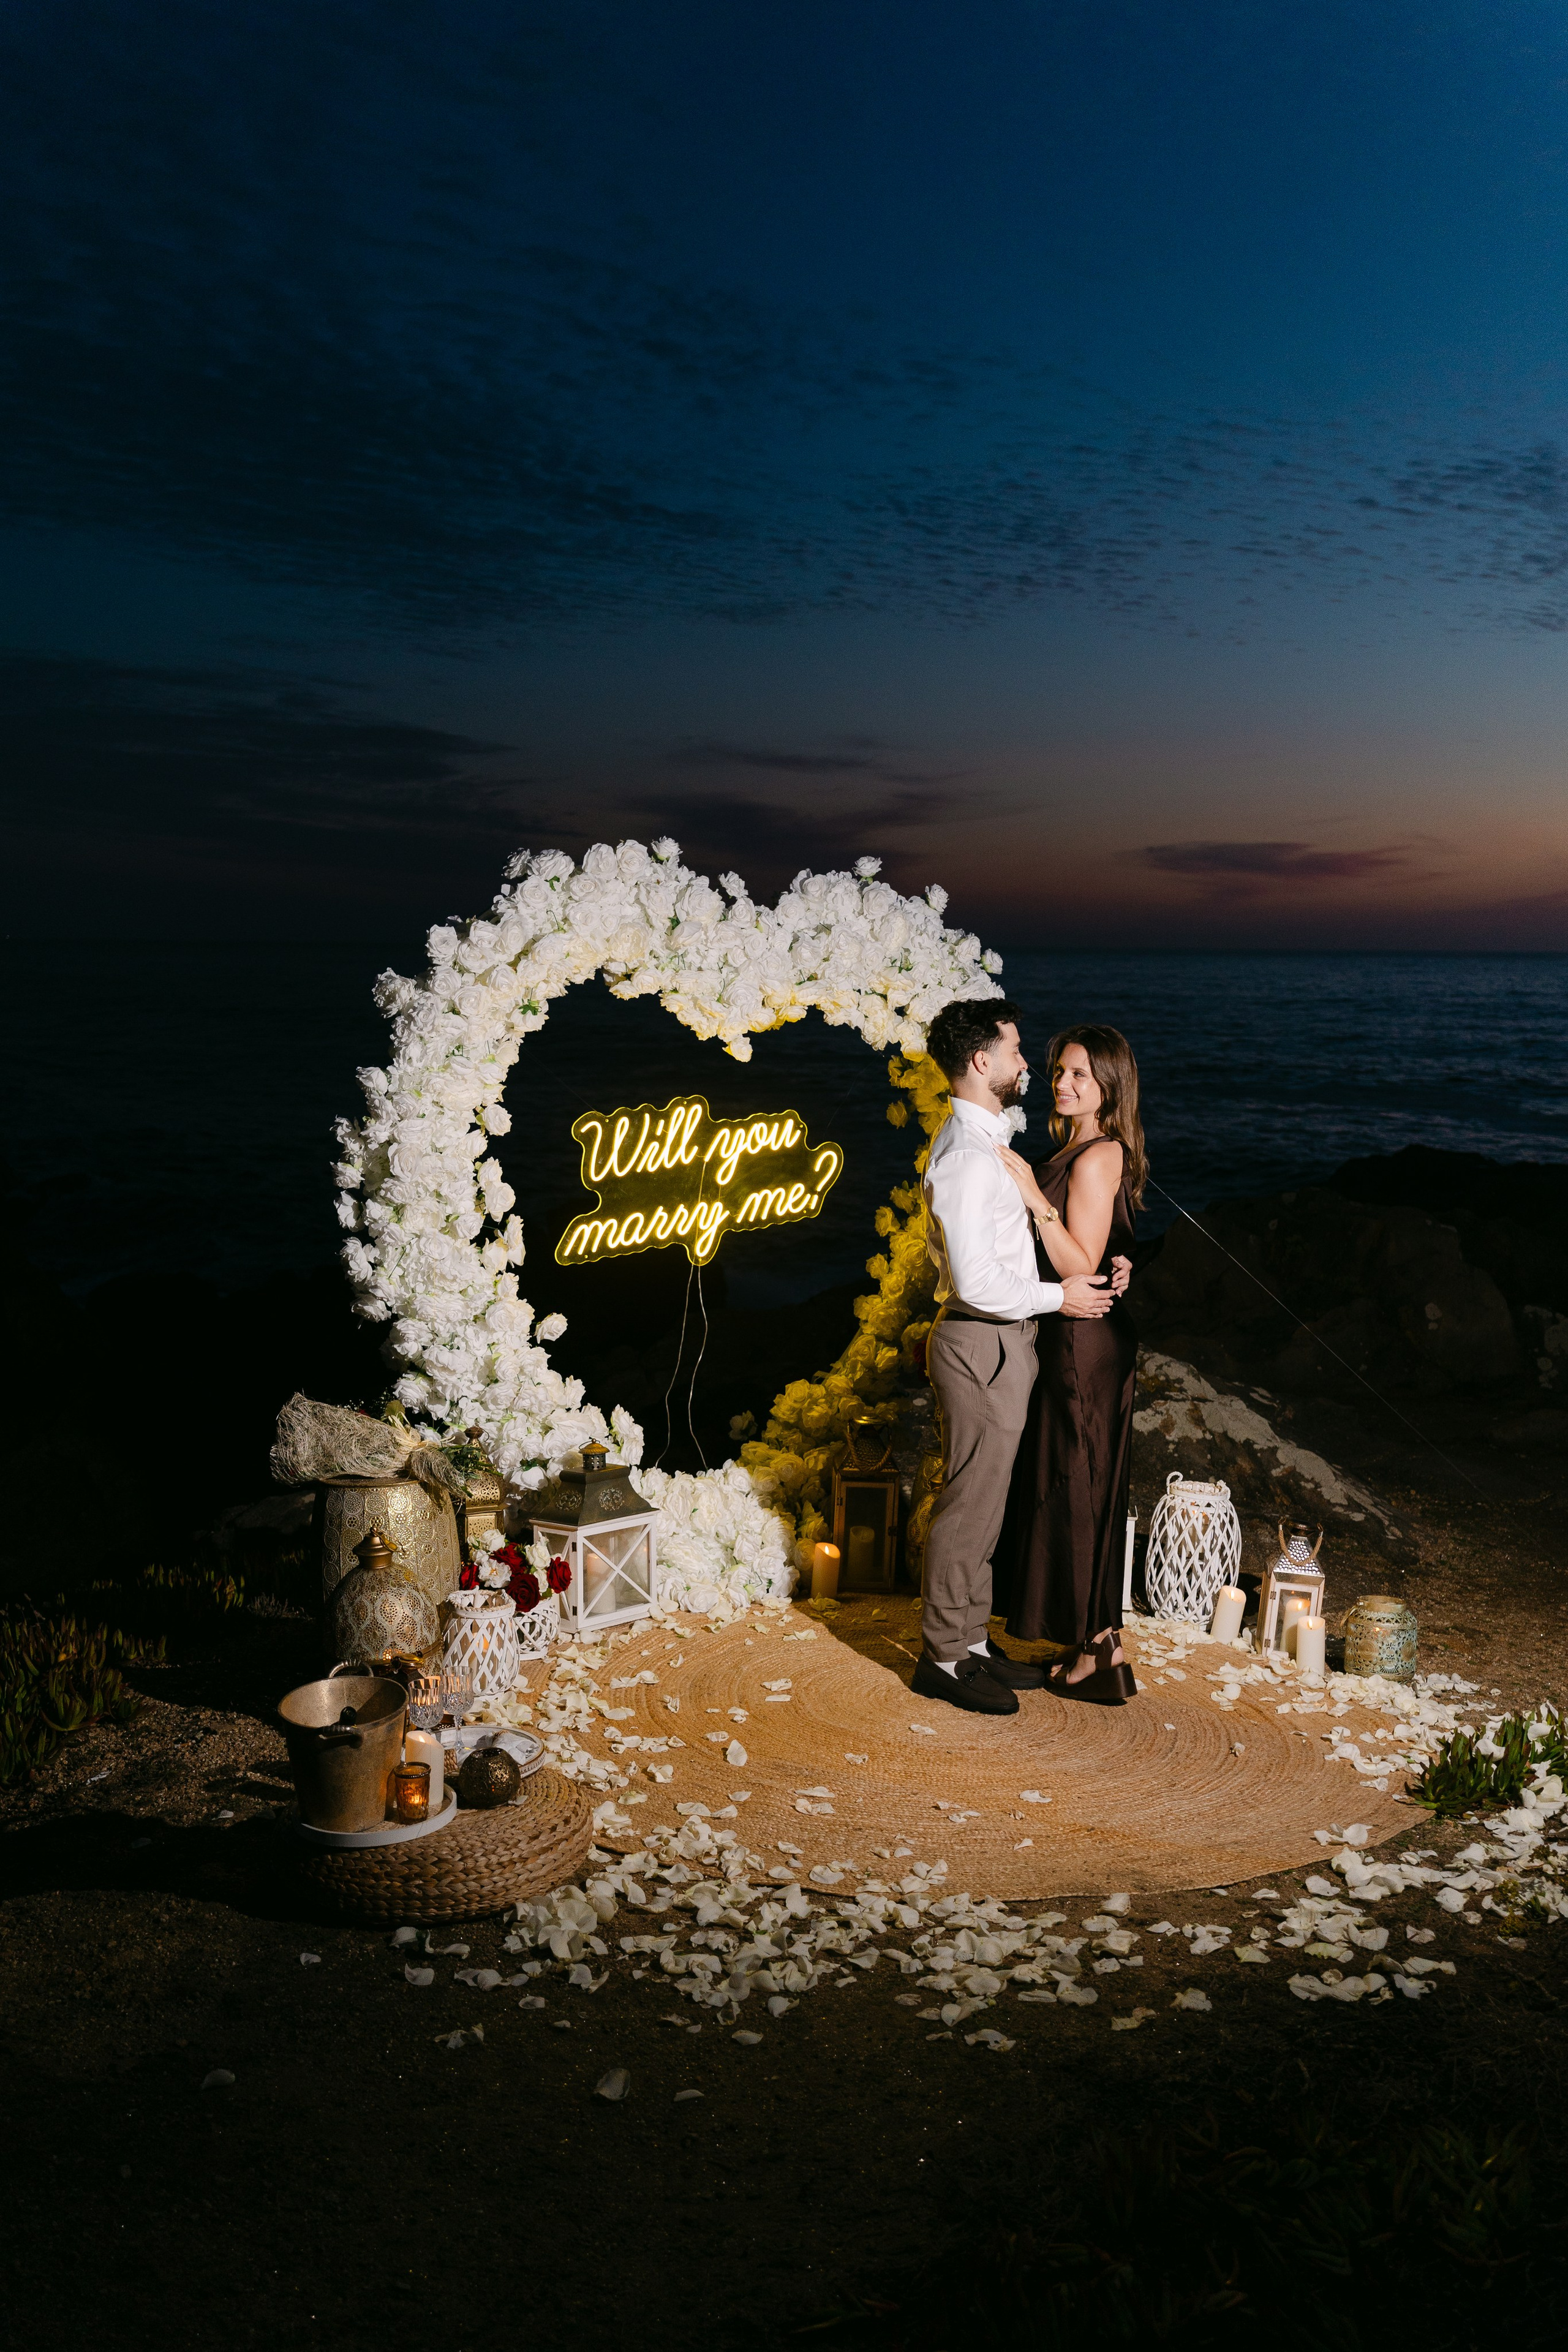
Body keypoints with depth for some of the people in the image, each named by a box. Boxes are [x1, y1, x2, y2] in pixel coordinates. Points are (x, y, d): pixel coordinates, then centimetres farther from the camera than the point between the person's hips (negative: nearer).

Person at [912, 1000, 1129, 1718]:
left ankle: (971, 1640, 28)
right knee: (971, 1504, -1)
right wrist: (1058, 1296, -14)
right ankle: (944, 1657, 11)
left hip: (996, 1342, 10)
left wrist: (1089, 1269, 10)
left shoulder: (981, 1141, 13)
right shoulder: (966, 1156, -21)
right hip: (983, 1345, -10)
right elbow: (977, 1280, -26)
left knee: (982, 1502, 17)